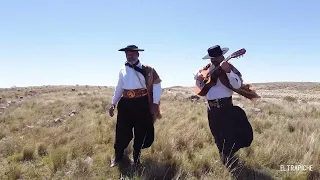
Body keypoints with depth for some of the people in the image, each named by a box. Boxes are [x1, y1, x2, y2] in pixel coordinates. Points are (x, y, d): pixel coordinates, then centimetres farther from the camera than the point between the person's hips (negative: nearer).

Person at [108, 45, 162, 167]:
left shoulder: (146, 69, -3)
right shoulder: (123, 70, 10)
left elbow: (156, 85, -5)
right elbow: (119, 88, 17)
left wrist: (155, 103, -10)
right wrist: (113, 104, 15)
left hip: (142, 103, -3)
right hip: (126, 103, 3)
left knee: (141, 131, 6)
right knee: (122, 131, 4)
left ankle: (136, 157, 24)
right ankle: (117, 157, 23)